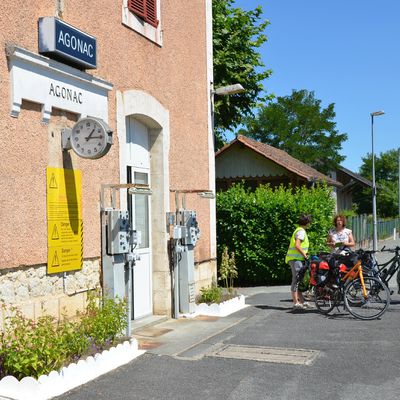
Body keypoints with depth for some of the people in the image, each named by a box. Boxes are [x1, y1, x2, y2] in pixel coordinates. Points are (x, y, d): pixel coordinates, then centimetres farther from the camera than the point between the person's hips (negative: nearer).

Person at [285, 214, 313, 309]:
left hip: (296, 258, 10)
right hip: (296, 259, -10)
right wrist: (304, 254, -16)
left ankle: (302, 301, 16)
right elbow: (297, 245, -23)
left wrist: (305, 253, 17)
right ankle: (296, 303, -6)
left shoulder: (299, 230, 19)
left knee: (298, 281, 11)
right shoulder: (301, 231, -13)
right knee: (296, 280, -8)